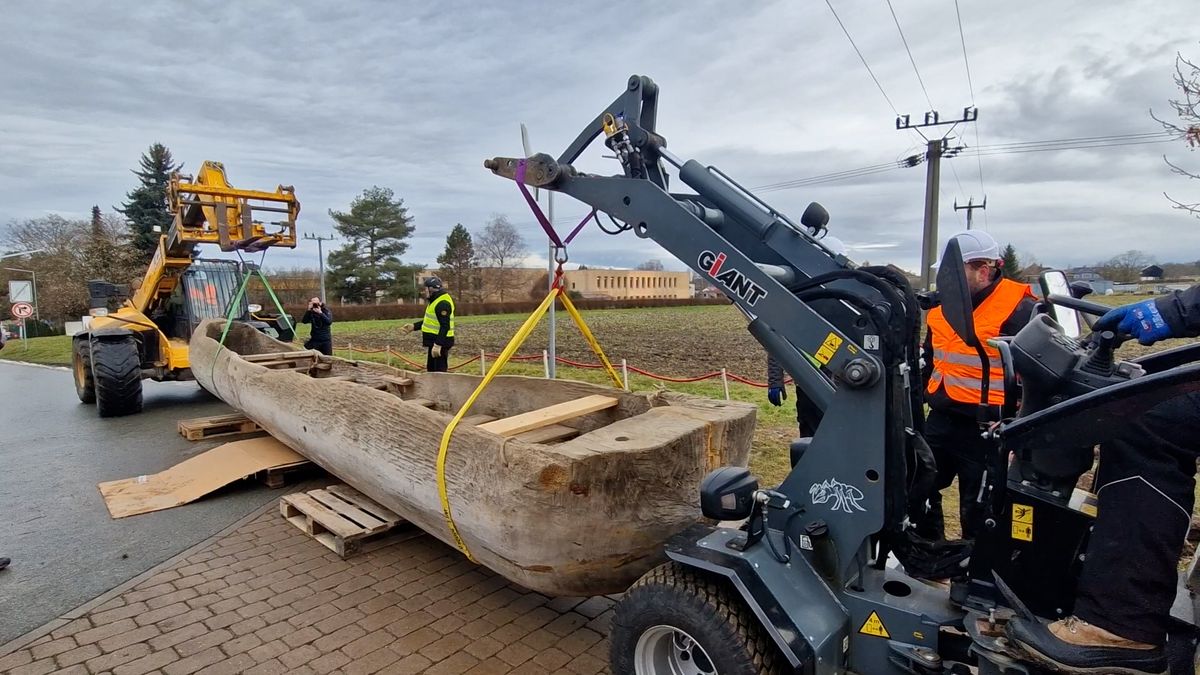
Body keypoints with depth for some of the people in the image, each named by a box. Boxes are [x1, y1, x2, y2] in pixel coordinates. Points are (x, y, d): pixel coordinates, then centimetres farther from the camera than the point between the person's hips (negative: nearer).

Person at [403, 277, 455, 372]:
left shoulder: (442, 303, -20)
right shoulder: (435, 300, 14)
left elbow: (445, 326, -26)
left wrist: (438, 345, -29)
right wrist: (414, 326, 18)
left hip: (440, 343, -11)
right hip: (434, 342, 11)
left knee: (439, 371, -8)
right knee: (431, 369, 19)